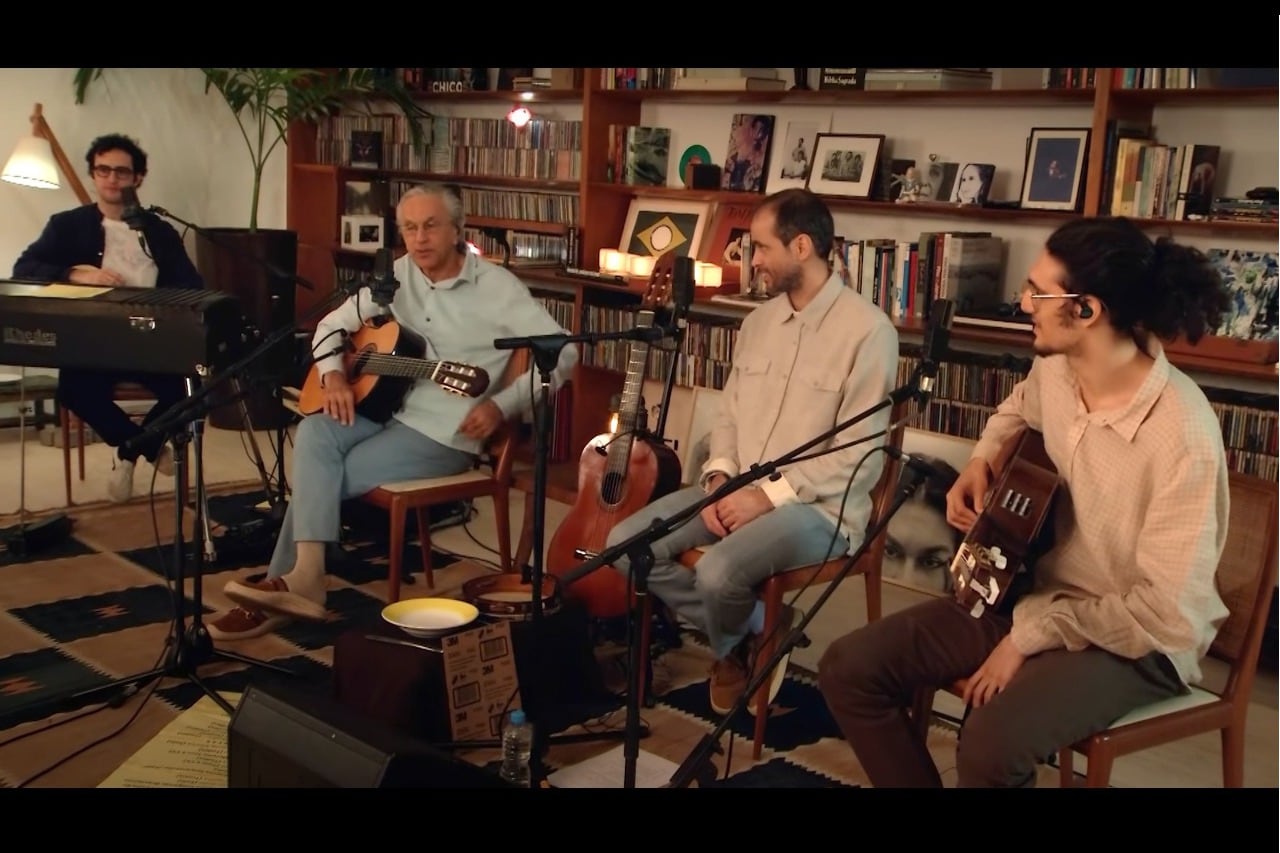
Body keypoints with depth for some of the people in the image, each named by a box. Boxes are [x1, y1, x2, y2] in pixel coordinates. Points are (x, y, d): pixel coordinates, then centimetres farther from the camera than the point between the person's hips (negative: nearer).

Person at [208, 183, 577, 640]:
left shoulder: (497, 287, -9)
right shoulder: (396, 275, 8)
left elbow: (563, 352, -13)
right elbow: (332, 324, 15)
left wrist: (501, 405, -22)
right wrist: (333, 377, -7)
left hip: (445, 432, -5)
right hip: (384, 405, 5)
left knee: (326, 477, -18)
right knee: (314, 434, -24)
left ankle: (286, 581, -6)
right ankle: (304, 574, -26)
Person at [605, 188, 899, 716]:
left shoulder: (866, 329, -14)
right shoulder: (759, 321, 11)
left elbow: (861, 456, -18)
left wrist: (772, 494, -21)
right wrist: (719, 476, -5)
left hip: (819, 506, -7)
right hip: (739, 490, 8)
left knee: (719, 571, -33)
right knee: (626, 544, -7)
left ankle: (737, 641, 7)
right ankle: (754, 629, 7)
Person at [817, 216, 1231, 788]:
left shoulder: (1182, 435, -28)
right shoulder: (1056, 366, -5)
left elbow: (1166, 614, -25)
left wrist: (1031, 635, -19)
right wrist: (981, 463, 4)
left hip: (1136, 642, -7)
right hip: (1035, 596, 7)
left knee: (991, 745, -35)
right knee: (849, 669, -3)